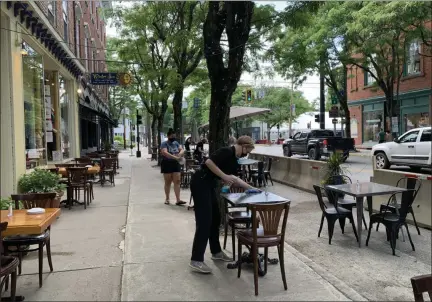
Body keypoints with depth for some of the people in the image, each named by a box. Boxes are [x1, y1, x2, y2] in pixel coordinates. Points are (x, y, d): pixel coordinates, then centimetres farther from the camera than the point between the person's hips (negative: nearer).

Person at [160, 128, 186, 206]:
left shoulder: (176, 143, 11)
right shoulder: (164, 144, -6)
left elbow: (182, 150, 6)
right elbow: (165, 153, -22)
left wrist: (180, 154, -18)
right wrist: (175, 157, -31)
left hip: (176, 164, 4)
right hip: (167, 164, -4)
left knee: (177, 181, -3)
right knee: (168, 182, 5)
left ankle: (178, 200, -4)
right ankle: (167, 199, 19)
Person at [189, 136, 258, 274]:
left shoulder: (234, 159, 15)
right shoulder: (227, 152, -14)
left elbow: (234, 178, 26)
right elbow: (209, 162, -24)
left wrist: (250, 187, 28)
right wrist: (224, 176, -20)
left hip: (209, 185, 10)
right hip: (200, 183, -10)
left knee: (215, 219, 15)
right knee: (204, 221, -10)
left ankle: (216, 252, 28)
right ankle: (196, 260, -6)